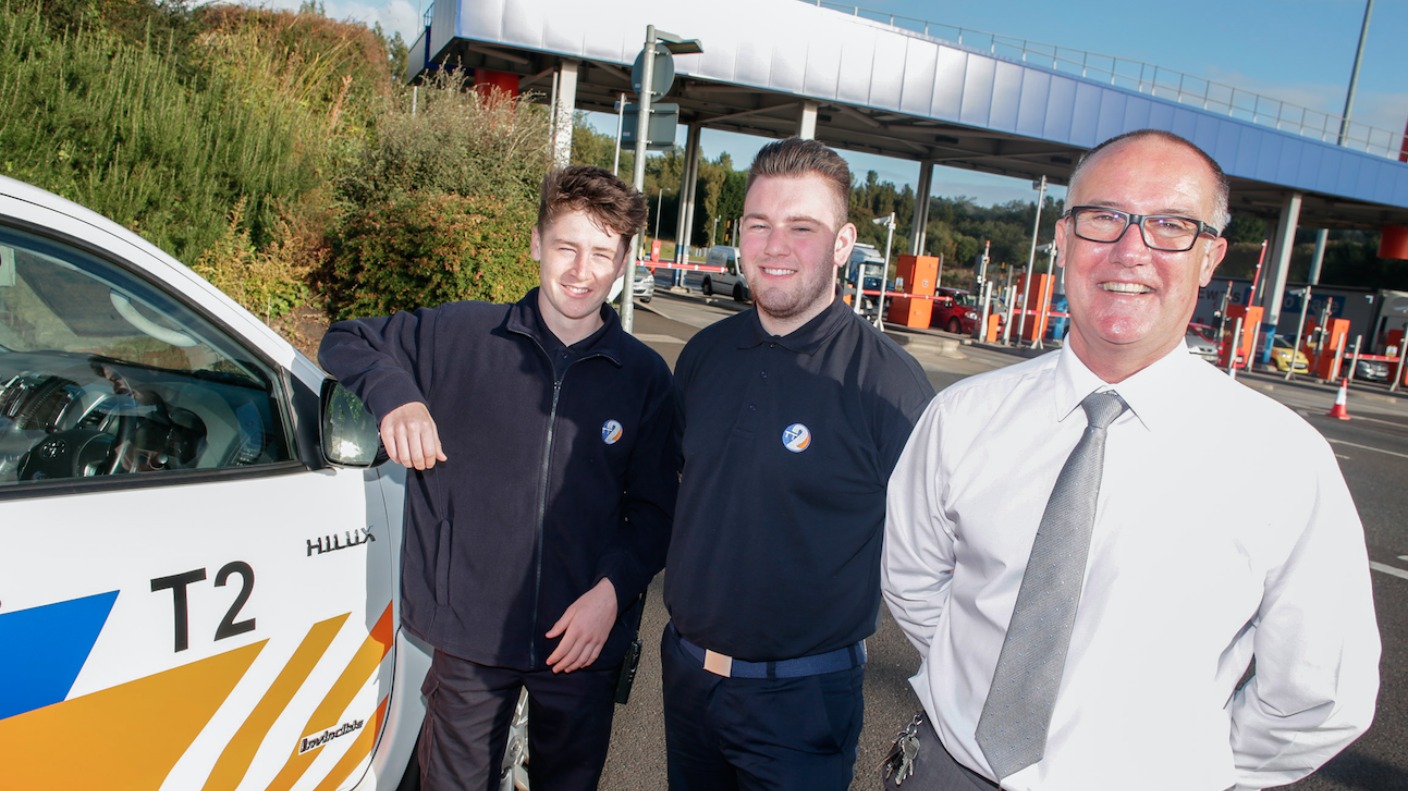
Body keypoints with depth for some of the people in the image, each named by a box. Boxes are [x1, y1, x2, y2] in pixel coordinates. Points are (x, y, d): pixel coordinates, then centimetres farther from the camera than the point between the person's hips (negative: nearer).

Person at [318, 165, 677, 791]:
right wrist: (396, 395, -13)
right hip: (467, 637, 0)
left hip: (583, 641, 1)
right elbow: (344, 342, 7)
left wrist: (612, 590, -12)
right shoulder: (459, 334, -4)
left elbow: (655, 510, 3)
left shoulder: (645, 377, -2)